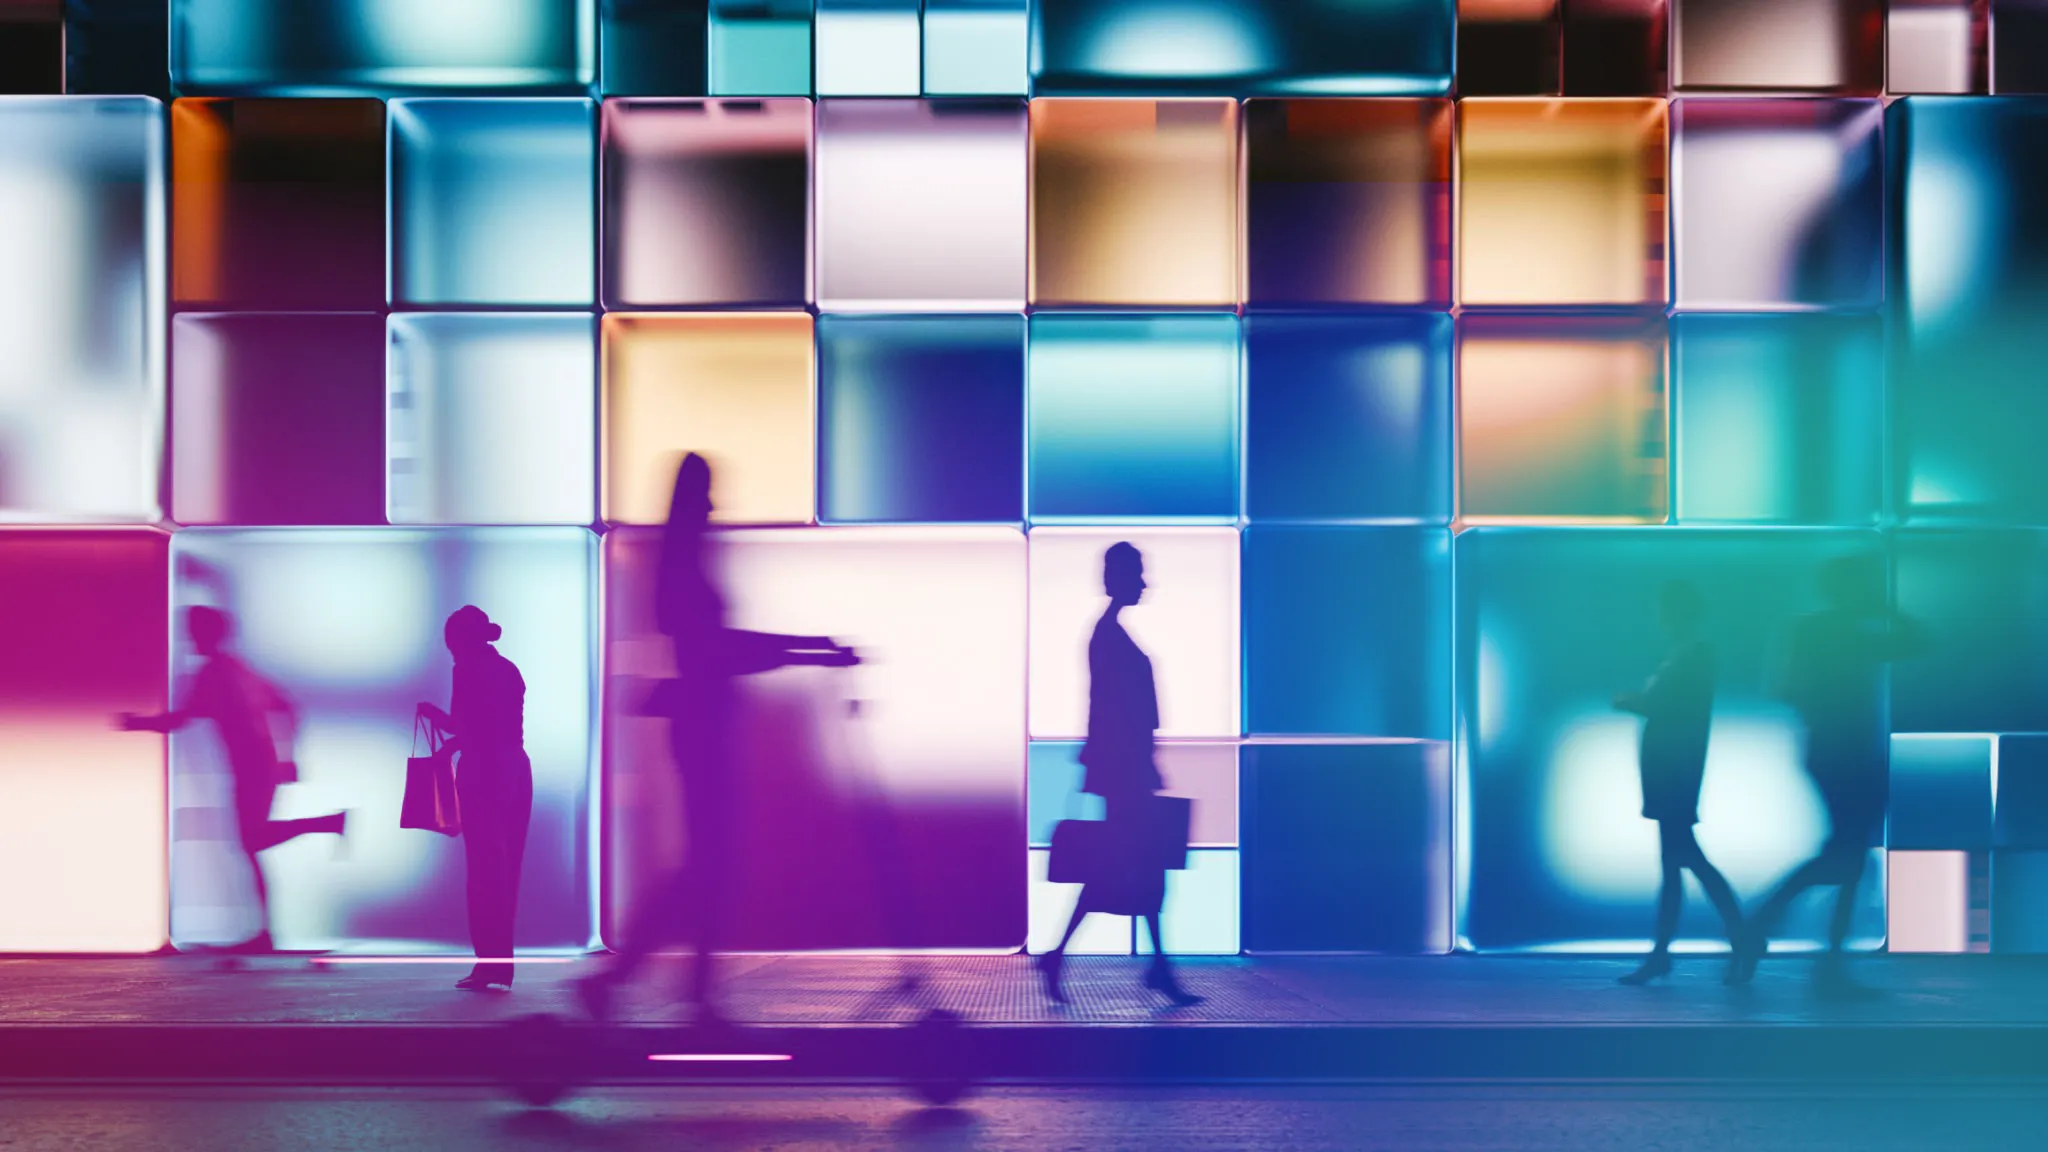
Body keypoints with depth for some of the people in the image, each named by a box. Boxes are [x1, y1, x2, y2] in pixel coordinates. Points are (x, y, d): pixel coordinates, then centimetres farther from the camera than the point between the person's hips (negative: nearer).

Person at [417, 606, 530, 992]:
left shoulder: (468, 669, -7)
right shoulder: (510, 670, 16)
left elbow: (465, 726, -12)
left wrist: (434, 714, 5)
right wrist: (456, 740, 24)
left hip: (483, 773, -7)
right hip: (516, 771, 7)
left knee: (484, 868, -3)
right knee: (506, 868, 10)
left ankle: (491, 964, -3)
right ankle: (500, 964, 13)